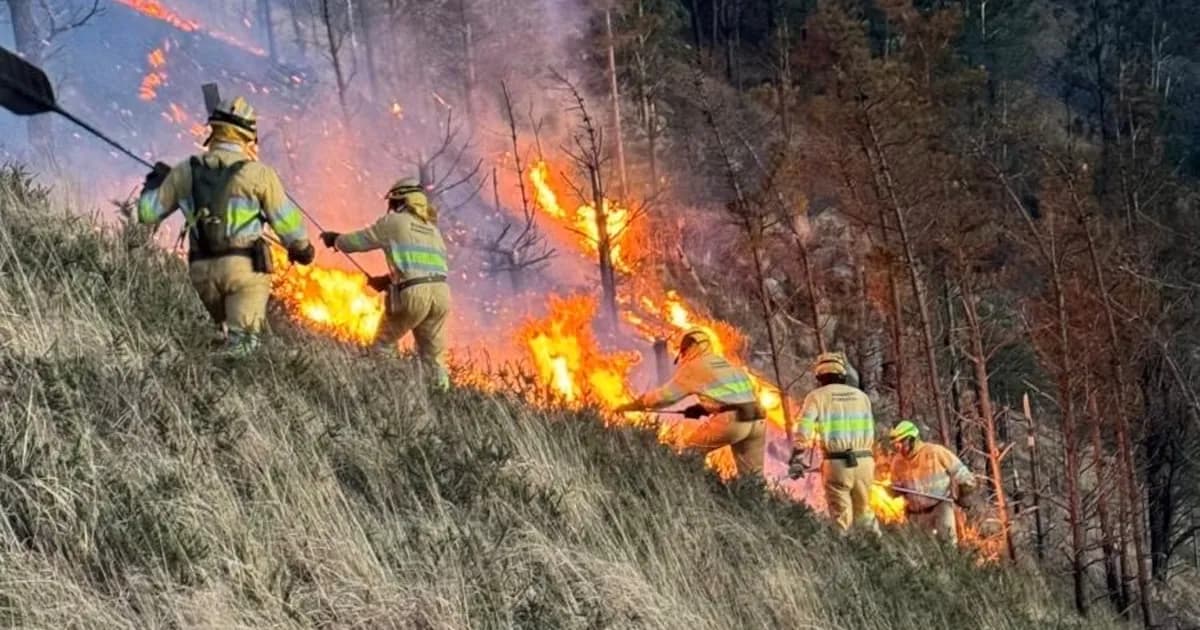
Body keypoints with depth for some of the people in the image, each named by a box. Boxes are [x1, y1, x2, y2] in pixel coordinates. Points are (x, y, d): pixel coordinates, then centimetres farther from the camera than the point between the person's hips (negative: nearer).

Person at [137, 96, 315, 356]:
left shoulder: (184, 172, 7)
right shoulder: (257, 172, -5)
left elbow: (148, 213, 15)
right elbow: (287, 220, 1)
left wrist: (156, 180, 35)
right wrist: (301, 247, 21)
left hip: (202, 270, 5)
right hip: (245, 266, -4)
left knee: (229, 337, 24)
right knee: (242, 345, -9)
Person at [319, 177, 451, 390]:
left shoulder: (394, 221, 10)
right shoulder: (432, 229, 27)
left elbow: (356, 242, 16)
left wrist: (335, 239, 37)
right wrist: (389, 280, 35)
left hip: (413, 293, -5)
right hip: (442, 292, 5)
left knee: (384, 345, 13)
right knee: (432, 357, 12)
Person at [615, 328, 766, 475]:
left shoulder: (694, 366, 9)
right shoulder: (727, 365, 29)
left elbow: (664, 395, 13)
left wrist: (628, 407, 23)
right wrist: (701, 409, 33)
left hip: (731, 421, -7)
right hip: (756, 421, 7)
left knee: (688, 449, 13)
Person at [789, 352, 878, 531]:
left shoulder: (817, 396, 3)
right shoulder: (861, 396, 16)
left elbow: (804, 430, -5)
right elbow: (870, 432, 15)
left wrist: (797, 460, -5)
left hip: (837, 463, -4)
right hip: (865, 460, 4)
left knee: (841, 518, 1)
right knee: (864, 513, 16)